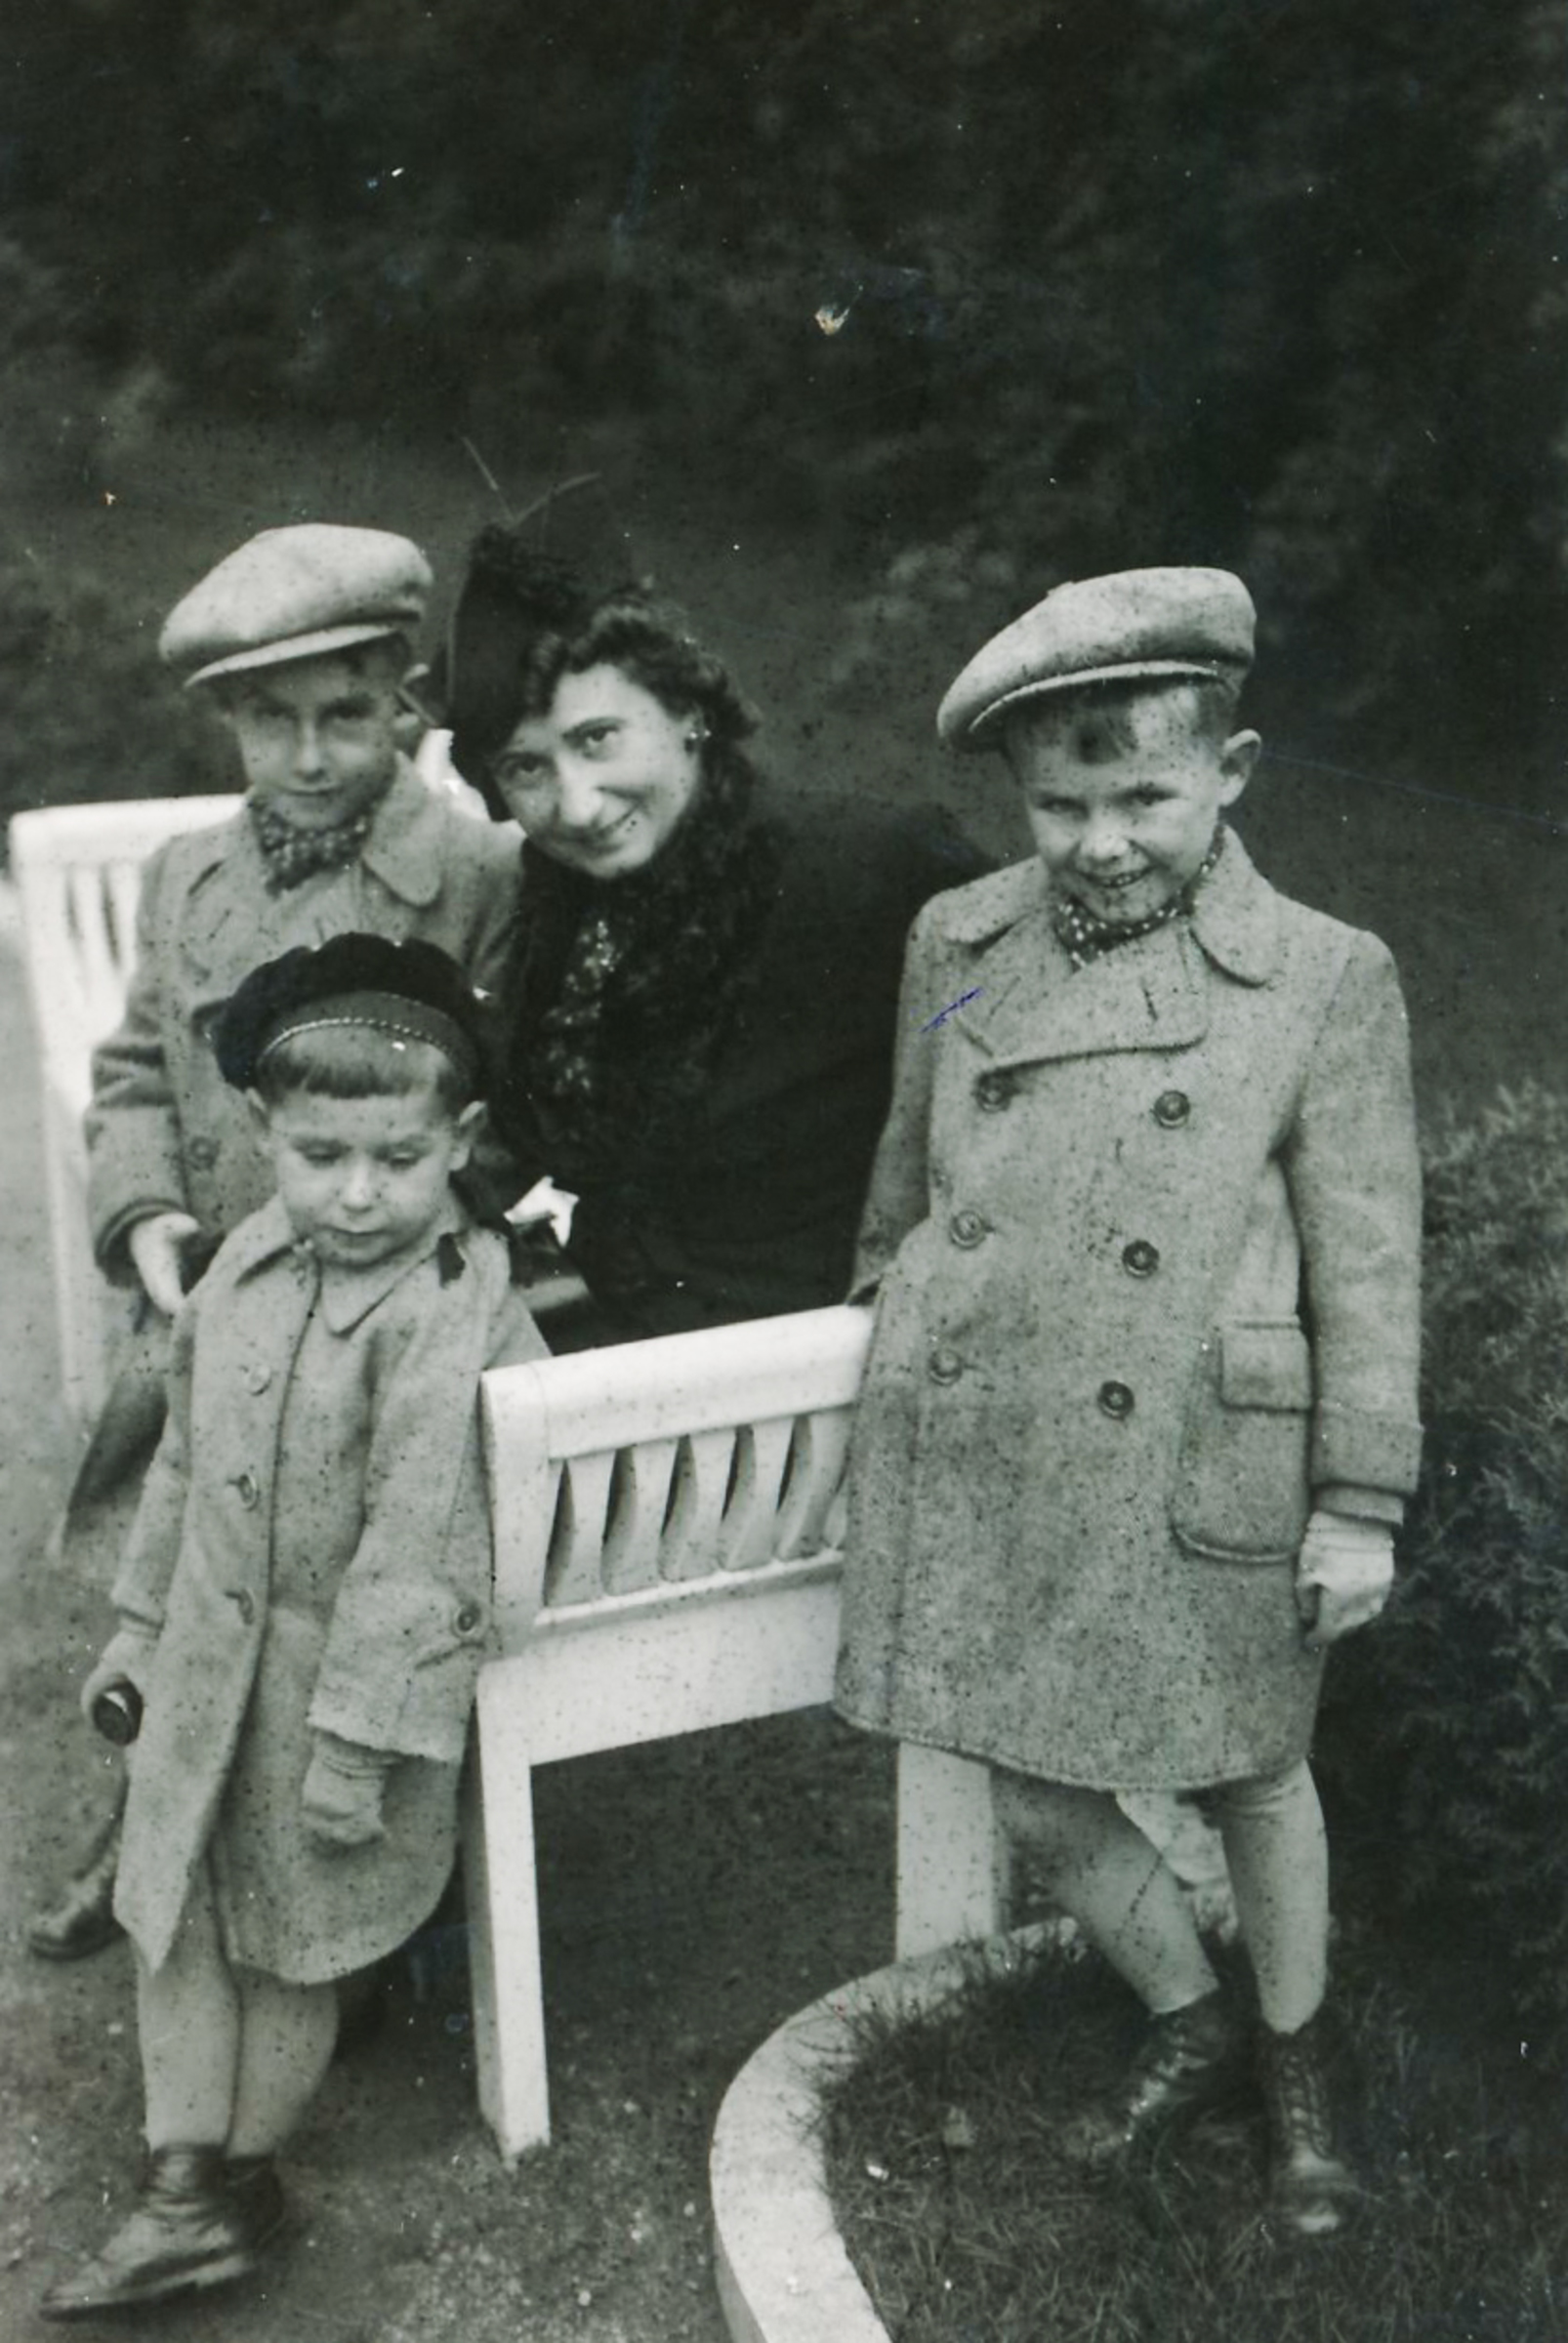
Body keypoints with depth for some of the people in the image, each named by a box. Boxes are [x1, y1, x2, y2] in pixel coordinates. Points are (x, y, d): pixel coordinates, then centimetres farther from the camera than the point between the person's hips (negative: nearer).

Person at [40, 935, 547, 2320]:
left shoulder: (450, 1314, -24)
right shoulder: (251, 1265, -2)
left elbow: (415, 1540, -25)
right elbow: (187, 1459, 10)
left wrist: (358, 1740, -23)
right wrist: (142, 1620, 16)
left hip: (352, 1677, -6)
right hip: (211, 1662, 6)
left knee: (292, 1940, 13)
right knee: (178, 1914, 11)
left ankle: (239, 2168, 34)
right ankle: (189, 2192, 22)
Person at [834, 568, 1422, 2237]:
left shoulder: (1326, 981, -9)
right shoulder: (955, 944, 1)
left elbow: (1366, 1264, -6)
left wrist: (1360, 1504, -5)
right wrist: (890, 1326, 25)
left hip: (1198, 1484, -3)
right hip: (981, 1470, 3)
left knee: (1251, 1781, 16)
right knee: (1039, 1800, 12)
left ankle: (1296, 2067, 43)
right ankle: (1191, 2028, 40)